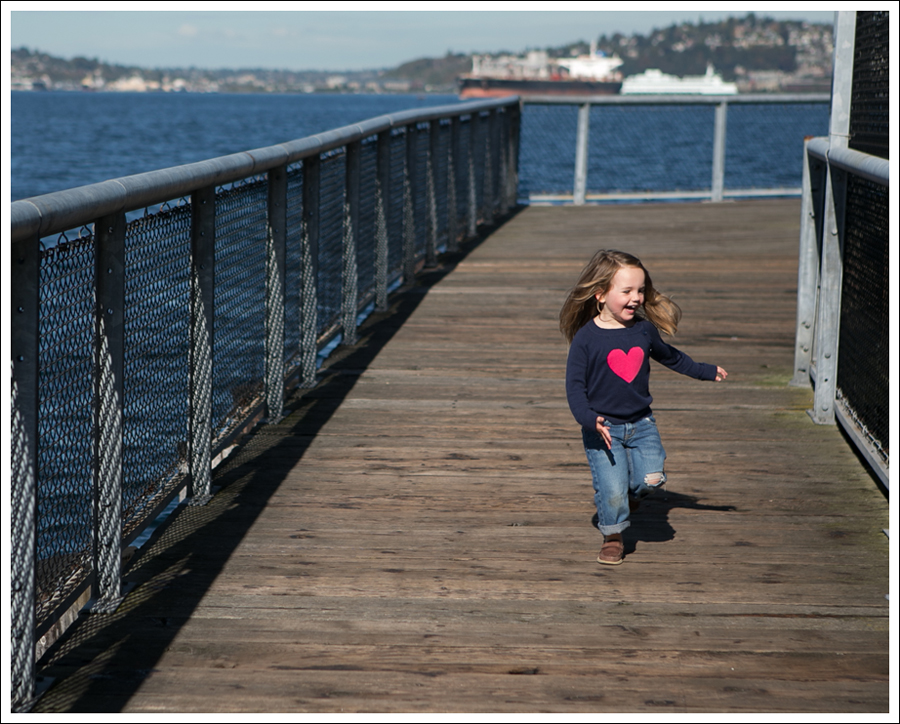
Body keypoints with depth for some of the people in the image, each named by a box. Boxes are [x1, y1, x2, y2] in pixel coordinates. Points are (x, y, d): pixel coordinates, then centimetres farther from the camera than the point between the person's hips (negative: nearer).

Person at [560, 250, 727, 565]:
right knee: (612, 491, -9)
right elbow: (575, 385, -11)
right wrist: (589, 419, -26)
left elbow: (669, 356, 22)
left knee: (651, 477, -14)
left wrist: (706, 371, 28)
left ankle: (628, 491, 20)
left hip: (641, 424, 4)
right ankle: (613, 537, 16)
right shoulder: (586, 338, -11)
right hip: (603, 428, -4)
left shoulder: (644, 329, 2)